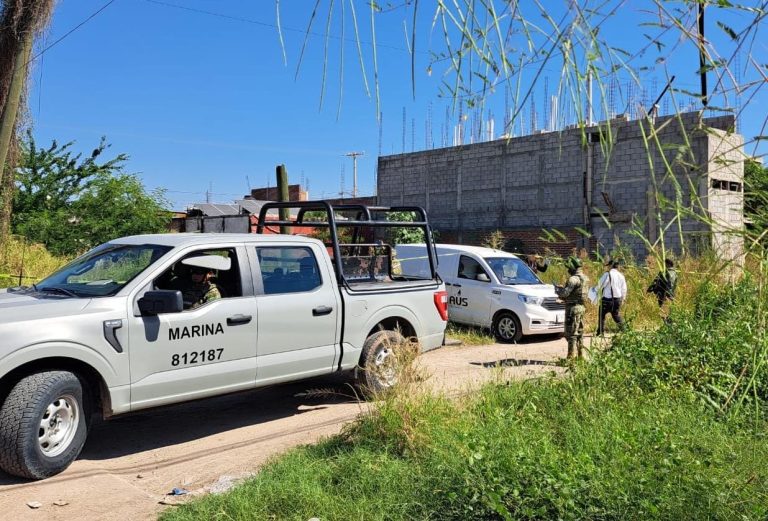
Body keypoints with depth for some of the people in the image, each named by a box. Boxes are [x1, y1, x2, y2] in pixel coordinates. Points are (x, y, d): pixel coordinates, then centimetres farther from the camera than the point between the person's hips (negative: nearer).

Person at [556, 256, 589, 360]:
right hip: (582, 307, 9)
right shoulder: (585, 278, 13)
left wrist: (558, 289, -1)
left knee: (571, 334, -5)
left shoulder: (574, 279, -18)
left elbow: (565, 293, -21)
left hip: (573, 308, -9)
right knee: (579, 332, 16)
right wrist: (562, 288, 16)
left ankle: (571, 357, -4)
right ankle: (581, 355, 22)